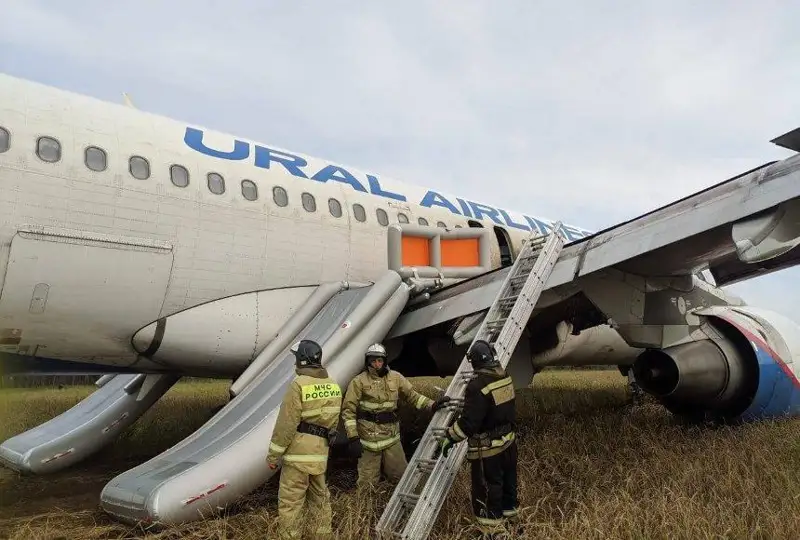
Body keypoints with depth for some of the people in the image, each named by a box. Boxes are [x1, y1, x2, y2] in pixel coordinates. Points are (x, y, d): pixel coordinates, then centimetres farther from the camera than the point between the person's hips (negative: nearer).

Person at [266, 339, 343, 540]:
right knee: (320, 498, 19)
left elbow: (286, 424, -15)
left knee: (289, 502, 2)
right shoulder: (333, 386, 7)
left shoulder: (298, 385, -16)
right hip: (320, 451, 7)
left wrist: (273, 454, -7)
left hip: (299, 451, -7)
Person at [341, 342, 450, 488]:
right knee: (367, 483, 4)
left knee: (402, 476, 10)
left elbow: (412, 395, 13)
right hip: (369, 438, -4)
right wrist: (353, 438, -13)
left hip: (392, 437, 4)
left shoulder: (396, 378, 6)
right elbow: (348, 410, -7)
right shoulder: (358, 382, -7)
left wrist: (432, 405, -1)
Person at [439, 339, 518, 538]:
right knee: (508, 480, 24)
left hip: (488, 448, -8)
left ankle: (493, 529, 18)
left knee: (487, 489, 7)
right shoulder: (505, 378, -1)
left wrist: (450, 436, -12)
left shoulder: (478, 386, -27)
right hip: (509, 440, 8)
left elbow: (469, 422, -25)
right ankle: (510, 514, 42)